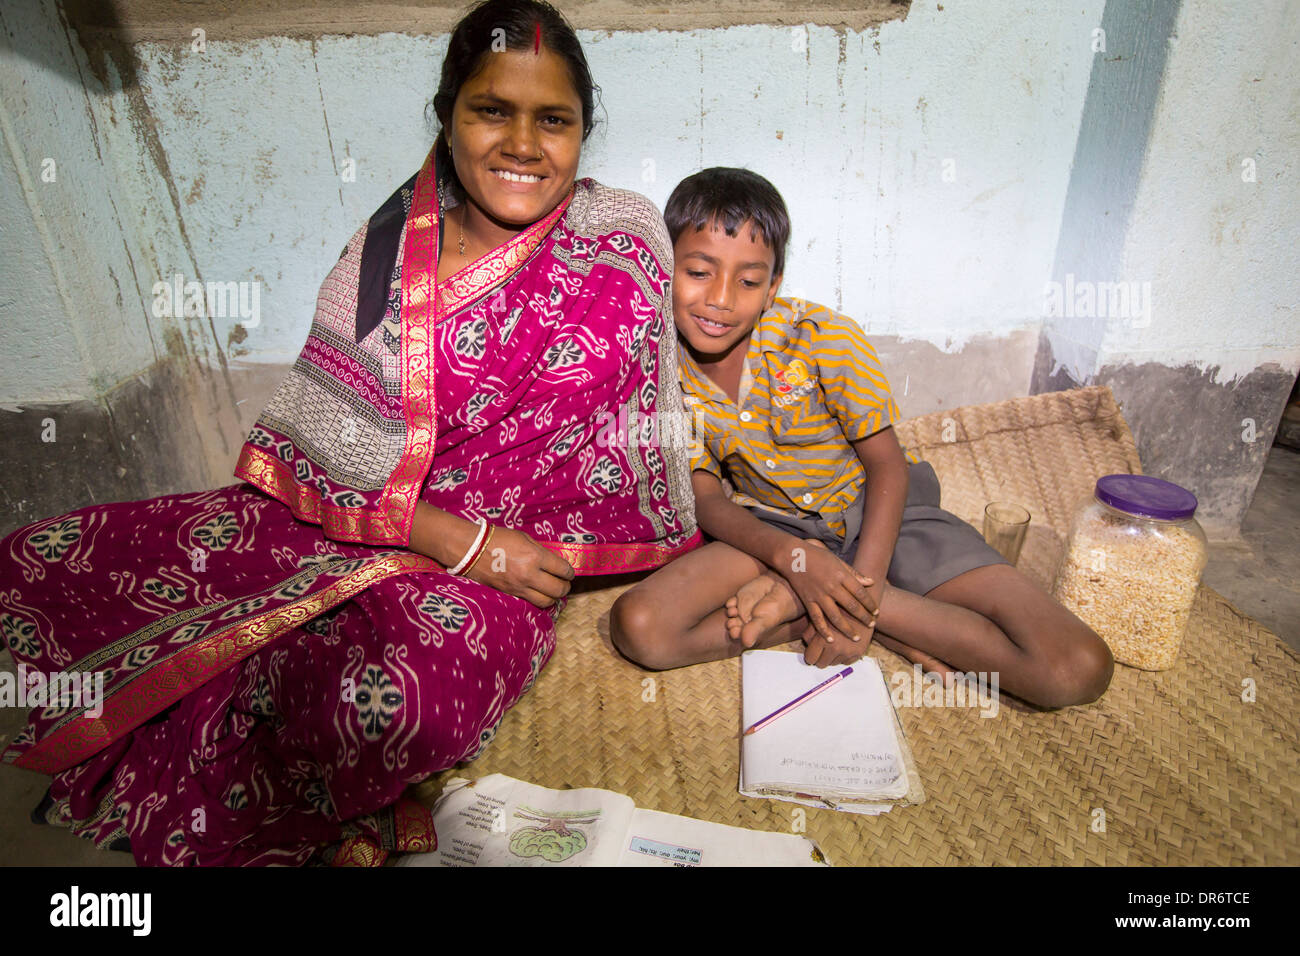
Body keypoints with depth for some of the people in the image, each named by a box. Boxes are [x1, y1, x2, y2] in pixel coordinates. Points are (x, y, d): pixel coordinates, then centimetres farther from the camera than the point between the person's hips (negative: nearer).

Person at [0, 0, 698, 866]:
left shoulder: (618, 248, -2)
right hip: (334, 523, 5)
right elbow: (322, 448, -5)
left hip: (498, 560, -4)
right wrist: (462, 541, -16)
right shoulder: (388, 244, 1)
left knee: (390, 697, -38)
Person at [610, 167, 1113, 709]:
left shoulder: (821, 337, -19)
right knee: (637, 627, -27)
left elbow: (888, 467, -12)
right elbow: (707, 498, -7)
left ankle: (805, 603, -16)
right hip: (775, 530, 2)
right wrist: (794, 559, -26)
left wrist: (862, 589, -23)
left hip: (881, 513, -1)